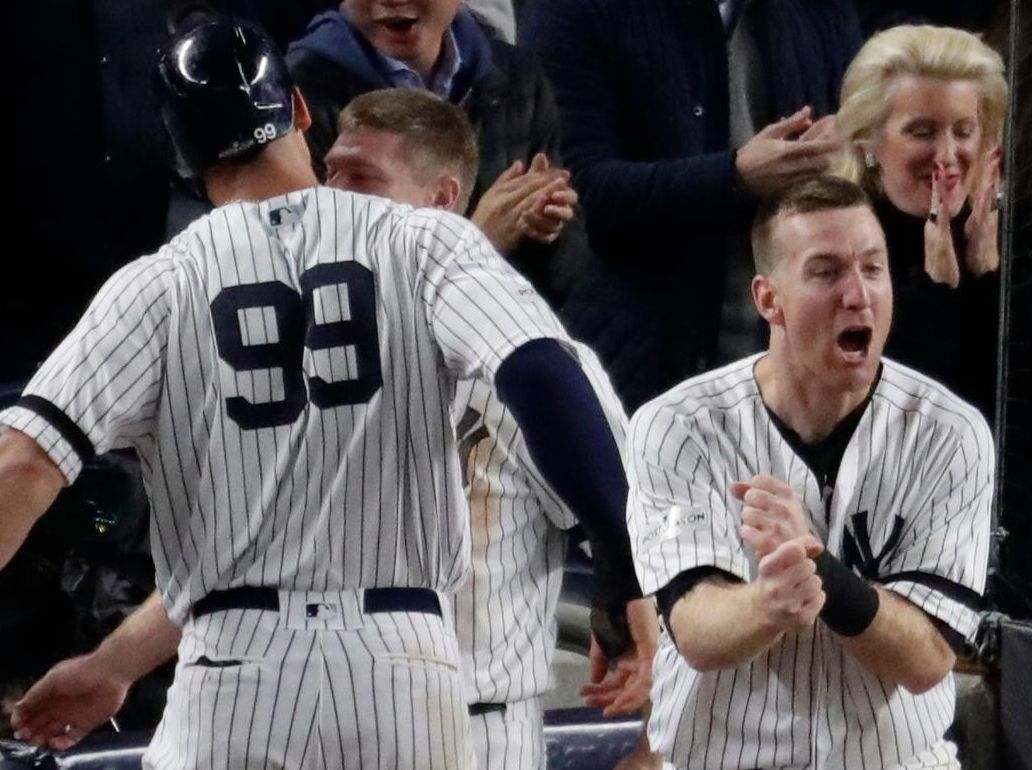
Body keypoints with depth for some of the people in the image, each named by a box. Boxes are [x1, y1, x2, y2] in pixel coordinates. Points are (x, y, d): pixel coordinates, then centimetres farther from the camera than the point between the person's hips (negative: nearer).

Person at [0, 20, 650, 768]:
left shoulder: (159, 285, 4)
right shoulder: (422, 243, 4)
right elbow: (542, 372, -12)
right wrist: (627, 576, -15)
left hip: (236, 679, 0)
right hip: (402, 662, 1)